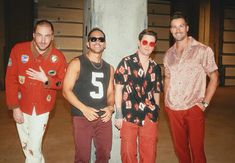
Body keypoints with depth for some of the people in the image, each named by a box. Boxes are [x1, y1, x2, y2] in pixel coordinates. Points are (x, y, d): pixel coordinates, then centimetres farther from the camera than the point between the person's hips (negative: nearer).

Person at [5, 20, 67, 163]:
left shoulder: (59, 57, -12)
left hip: (42, 110, -1)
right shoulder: (18, 50, -12)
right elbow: (11, 80, -8)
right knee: (26, 146, 16)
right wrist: (15, 107, -9)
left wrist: (46, 80, -20)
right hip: (22, 108, 2)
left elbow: (63, 83, -1)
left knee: (34, 148, 0)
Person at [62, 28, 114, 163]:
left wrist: (110, 107, -4)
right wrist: (84, 109, -18)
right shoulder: (77, 63, -2)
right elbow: (66, 90, -8)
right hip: (82, 117, -4)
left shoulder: (109, 68, 12)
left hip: (104, 117, 4)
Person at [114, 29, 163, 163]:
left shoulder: (156, 67, 9)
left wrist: (156, 111, 11)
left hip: (150, 117, 4)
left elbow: (156, 92, 15)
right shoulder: (126, 62, -3)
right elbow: (118, 89, -5)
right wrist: (118, 115, -8)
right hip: (129, 116, -3)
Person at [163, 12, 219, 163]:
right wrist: (166, 100, 8)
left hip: (193, 108, -4)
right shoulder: (169, 54, 8)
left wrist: (205, 103, -7)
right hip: (172, 109, 4)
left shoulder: (203, 50, -6)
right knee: (179, 148, 16)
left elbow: (214, 78, -1)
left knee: (197, 149, 4)